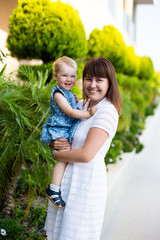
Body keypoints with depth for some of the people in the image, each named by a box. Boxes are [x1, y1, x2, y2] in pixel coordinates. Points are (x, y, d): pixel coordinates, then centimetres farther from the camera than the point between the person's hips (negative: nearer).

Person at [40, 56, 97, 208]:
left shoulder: (69, 93, 15)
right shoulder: (58, 94, -14)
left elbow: (73, 109, 29)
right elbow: (69, 112, -23)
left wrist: (77, 102, 10)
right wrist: (88, 114, -24)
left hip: (67, 131, 10)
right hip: (58, 132, -10)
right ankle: (53, 190, -14)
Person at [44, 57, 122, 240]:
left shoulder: (107, 111, -19)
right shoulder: (81, 105, 6)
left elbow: (86, 155, -26)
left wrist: (56, 155, -10)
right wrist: (56, 143, -9)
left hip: (87, 180, -8)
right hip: (68, 177, 8)